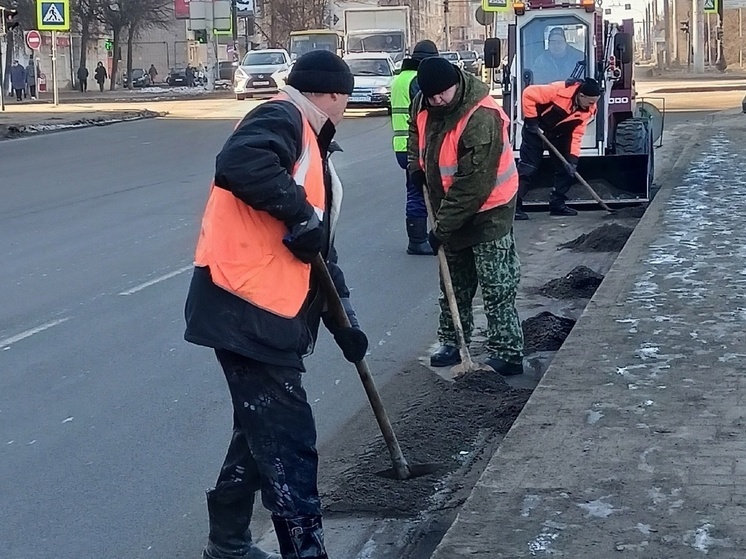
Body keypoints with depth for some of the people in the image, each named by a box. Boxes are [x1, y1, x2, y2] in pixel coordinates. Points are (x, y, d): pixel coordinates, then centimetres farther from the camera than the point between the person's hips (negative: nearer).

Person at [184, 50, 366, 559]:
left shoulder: (313, 150, 23)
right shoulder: (283, 119, -7)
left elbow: (319, 251, 26)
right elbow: (237, 164, -30)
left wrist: (345, 322, 24)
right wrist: (300, 214, -22)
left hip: (270, 314, 10)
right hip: (248, 310, -10)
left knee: (263, 433, 20)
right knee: (289, 443, -6)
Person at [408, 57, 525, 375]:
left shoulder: (482, 119, -31)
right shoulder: (423, 104, -7)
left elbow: (473, 185, -29)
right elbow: (417, 132, 20)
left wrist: (443, 227, -23)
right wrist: (417, 167, 2)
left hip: (488, 210, -8)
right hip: (450, 210, 8)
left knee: (497, 288, -5)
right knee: (454, 283, 17)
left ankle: (507, 353, -1)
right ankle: (452, 343, 29)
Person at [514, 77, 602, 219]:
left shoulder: (588, 109, -16)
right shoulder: (559, 90, -34)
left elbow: (577, 133, -13)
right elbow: (528, 94, -28)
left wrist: (573, 159, -22)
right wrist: (531, 121, -23)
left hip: (560, 133, 6)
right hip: (537, 128, -6)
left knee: (566, 167, 2)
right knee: (528, 167, -10)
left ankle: (558, 203, 13)